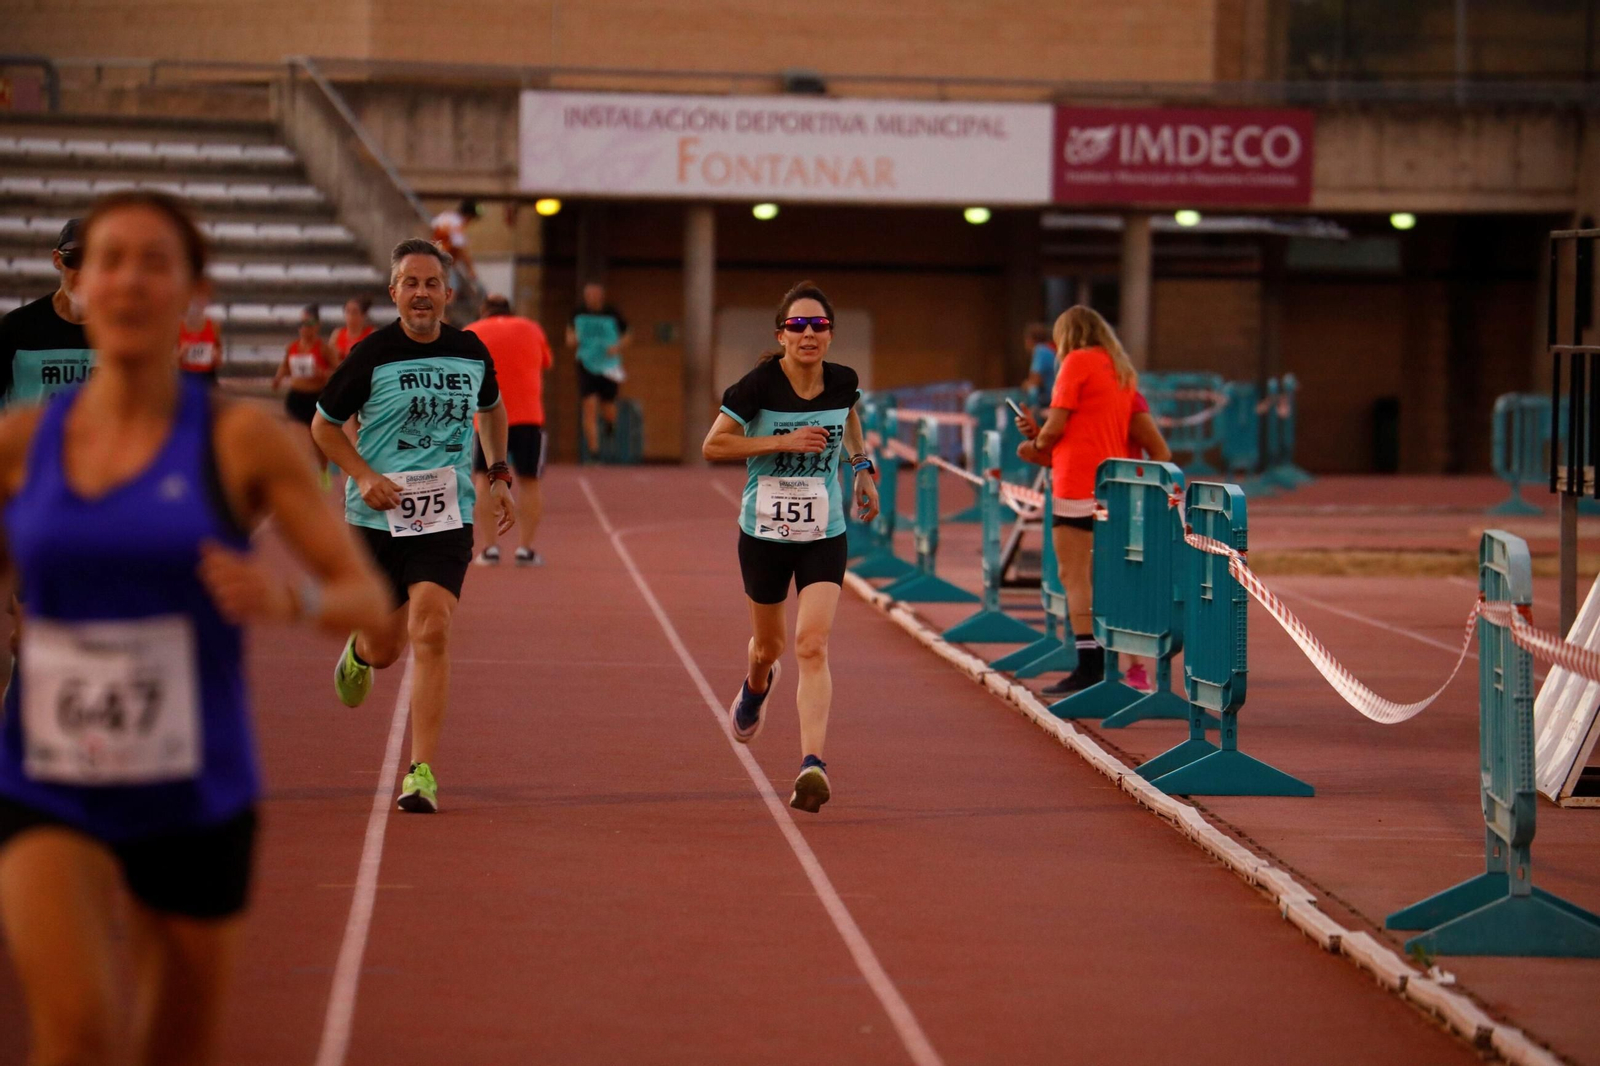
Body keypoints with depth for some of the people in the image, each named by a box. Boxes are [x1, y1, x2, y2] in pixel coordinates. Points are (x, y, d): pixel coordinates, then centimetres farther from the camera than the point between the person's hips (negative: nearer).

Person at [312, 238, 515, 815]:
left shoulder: (471, 352, 3)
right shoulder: (371, 355, -7)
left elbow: (491, 407, 25)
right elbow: (323, 424, 4)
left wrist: (499, 474, 18)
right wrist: (364, 475, -11)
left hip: (447, 518, 1)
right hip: (377, 518, -1)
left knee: (430, 631, -18)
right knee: (384, 649, 9)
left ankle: (422, 774, -16)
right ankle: (357, 652, 50)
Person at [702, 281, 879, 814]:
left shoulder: (842, 382, -4)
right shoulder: (760, 385, -15)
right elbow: (713, 445, -13)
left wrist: (862, 466, 16)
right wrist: (785, 442, -20)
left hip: (824, 535, 1)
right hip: (763, 534, -1)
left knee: (812, 646, -15)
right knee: (768, 645, 18)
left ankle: (812, 765, -22)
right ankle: (757, 687, 56)